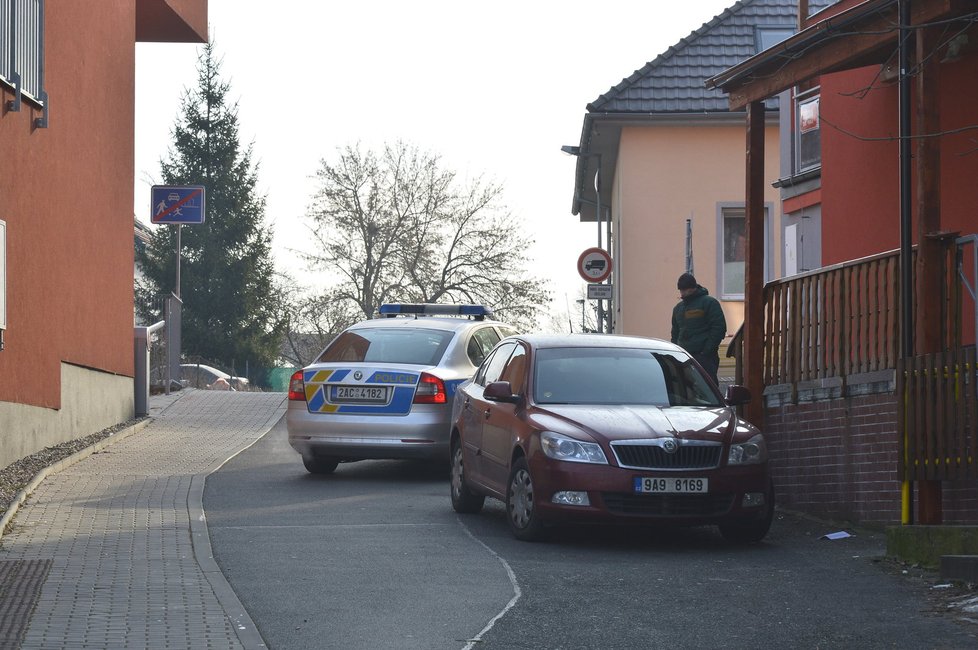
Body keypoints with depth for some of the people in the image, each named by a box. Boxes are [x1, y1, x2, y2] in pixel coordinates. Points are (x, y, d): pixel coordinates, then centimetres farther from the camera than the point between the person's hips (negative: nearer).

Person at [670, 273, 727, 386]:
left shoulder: (709, 303, -2)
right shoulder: (678, 308, 19)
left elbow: (719, 328, -8)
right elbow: (675, 333, 26)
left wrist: (707, 350, -14)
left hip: (705, 357, -7)